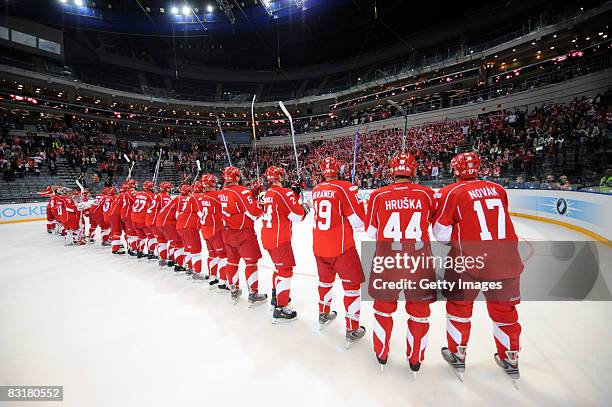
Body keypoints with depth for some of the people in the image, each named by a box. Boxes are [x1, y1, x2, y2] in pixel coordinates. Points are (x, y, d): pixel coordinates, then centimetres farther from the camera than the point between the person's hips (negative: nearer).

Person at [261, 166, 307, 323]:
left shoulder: (268, 193, 12)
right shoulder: (284, 193, -15)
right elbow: (297, 216, -16)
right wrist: (300, 205, 3)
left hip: (267, 237, 9)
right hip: (279, 239, -9)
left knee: (280, 266, 24)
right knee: (285, 271, -4)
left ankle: (276, 296, 38)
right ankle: (280, 309, -2)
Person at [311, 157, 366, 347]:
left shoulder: (316, 190, 3)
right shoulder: (345, 188, -15)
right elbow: (359, 221, -14)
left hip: (318, 247, 6)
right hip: (341, 248, -6)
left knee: (325, 279, 25)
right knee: (352, 285, 9)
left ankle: (324, 314, 44)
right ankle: (352, 330, 17)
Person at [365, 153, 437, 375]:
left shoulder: (378, 195, -3)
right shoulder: (426, 194, -4)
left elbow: (371, 233, 5)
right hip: (419, 263, 0)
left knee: (384, 308, 21)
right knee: (419, 312, 20)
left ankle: (381, 355, 38)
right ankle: (415, 360, 37)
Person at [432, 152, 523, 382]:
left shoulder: (451, 192, -7)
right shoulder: (498, 189, 7)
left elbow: (442, 235, -6)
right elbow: (500, 220, 20)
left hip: (469, 260, -4)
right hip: (506, 260, 5)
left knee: (459, 305, 16)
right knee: (504, 309, 22)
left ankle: (457, 355, 29)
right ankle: (510, 359, 38)